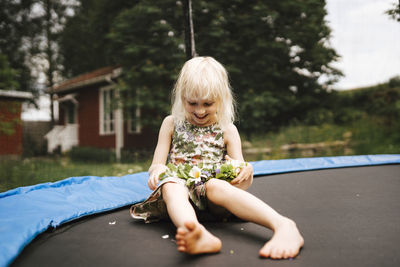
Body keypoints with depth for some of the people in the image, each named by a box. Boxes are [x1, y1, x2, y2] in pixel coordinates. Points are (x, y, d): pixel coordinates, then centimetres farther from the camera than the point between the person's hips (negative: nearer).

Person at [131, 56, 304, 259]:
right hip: (181, 187, 1)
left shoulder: (227, 130, 11)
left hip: (212, 193, 0)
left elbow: (244, 182, 7)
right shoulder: (171, 124, 13)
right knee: (171, 186, -35)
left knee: (215, 186, -36)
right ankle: (199, 235, -65)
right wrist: (157, 170, -17)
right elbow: (156, 165, 9)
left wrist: (246, 172, -19)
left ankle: (283, 226, -54)